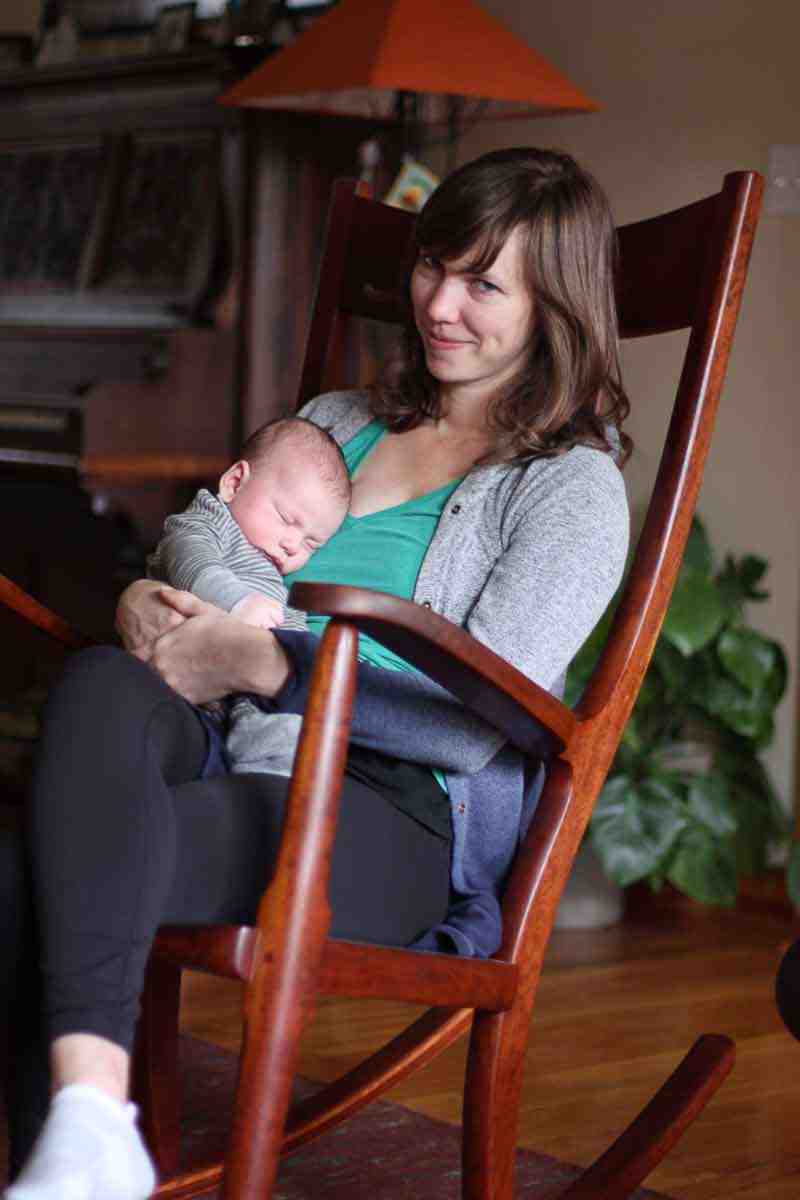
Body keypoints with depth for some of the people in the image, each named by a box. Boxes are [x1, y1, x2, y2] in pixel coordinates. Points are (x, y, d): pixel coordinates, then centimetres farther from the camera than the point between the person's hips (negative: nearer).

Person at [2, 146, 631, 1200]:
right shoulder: (334, 424, 26)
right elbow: (206, 561, 29)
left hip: (398, 822, -5)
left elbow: (476, 722, -7)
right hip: (234, 764, 6)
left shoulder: (573, 487, 6)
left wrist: (261, 662, -12)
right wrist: (143, 600, 3)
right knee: (102, 685, -33)